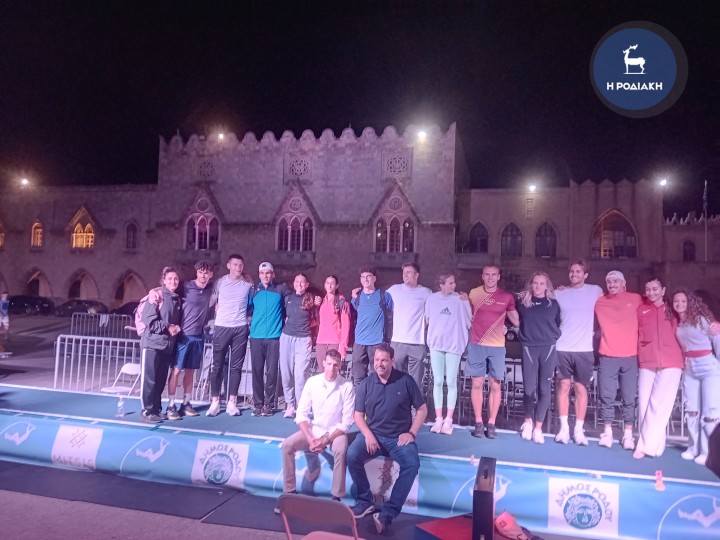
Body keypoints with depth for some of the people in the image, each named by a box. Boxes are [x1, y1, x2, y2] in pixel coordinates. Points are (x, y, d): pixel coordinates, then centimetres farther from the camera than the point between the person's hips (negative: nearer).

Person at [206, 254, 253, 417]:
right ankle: (215, 401, 10)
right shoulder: (220, 282, 2)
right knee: (217, 365, 1)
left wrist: (245, 316, 5)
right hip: (222, 327, 0)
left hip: (240, 328, 0)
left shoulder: (248, 284, 2)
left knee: (236, 366, 4)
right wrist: (220, 312, 6)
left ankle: (232, 402, 11)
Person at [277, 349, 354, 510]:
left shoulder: (347, 386, -13)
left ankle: (336, 497, -20)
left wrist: (326, 440, -21)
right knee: (287, 445, -19)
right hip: (313, 430, 3)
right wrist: (310, 439, -17)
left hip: (336, 431, -3)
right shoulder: (312, 382, -5)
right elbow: (301, 414, -4)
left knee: (341, 450, -34)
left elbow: (347, 422, -12)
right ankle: (289, 492, -6)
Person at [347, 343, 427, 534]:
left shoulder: (406, 380, -3)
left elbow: (422, 409, 4)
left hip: (399, 437, -1)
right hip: (372, 434, 2)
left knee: (412, 464, -30)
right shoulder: (366, 384, 2)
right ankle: (366, 502, -7)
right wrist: (368, 435, -13)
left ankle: (388, 513, -25)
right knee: (352, 455, -26)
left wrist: (411, 433, -7)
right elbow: (358, 415, 5)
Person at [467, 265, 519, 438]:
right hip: (476, 345, 0)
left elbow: (517, 321, 8)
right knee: (477, 384, 3)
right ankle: (478, 423, 13)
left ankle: (491, 424, 13)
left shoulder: (507, 297, 3)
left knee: (495, 386, 4)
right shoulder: (473, 293, 2)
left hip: (497, 346, 0)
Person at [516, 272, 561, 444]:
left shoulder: (554, 304, 6)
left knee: (544, 389, 1)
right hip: (529, 347, 0)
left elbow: (560, 324, 13)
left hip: (548, 348, 0)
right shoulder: (523, 302, 6)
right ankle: (528, 421, 23)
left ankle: (538, 428, 11)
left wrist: (555, 336, 2)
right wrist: (524, 333, 3)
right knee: (529, 388, -2)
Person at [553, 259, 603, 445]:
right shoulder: (559, 293, 6)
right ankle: (564, 427, 9)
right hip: (562, 348, 1)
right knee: (563, 386, 1)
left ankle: (579, 429, 11)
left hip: (584, 349, 0)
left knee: (581, 388, 4)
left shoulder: (595, 291, 5)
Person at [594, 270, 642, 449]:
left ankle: (628, 434, 11)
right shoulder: (600, 302, 5)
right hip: (607, 357, 0)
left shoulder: (636, 299, 5)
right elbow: (598, 326, 19)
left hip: (630, 357, 0)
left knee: (629, 398, 2)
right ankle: (607, 432, 10)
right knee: (607, 397, 2)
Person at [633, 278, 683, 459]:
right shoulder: (641, 310, 11)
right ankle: (653, 445, 8)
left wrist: (683, 358, 6)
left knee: (659, 404, -9)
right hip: (646, 363, 2)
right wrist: (639, 355, 6)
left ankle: (646, 445, -6)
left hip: (670, 363, -2)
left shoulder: (672, 310, 9)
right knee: (644, 403, -1)